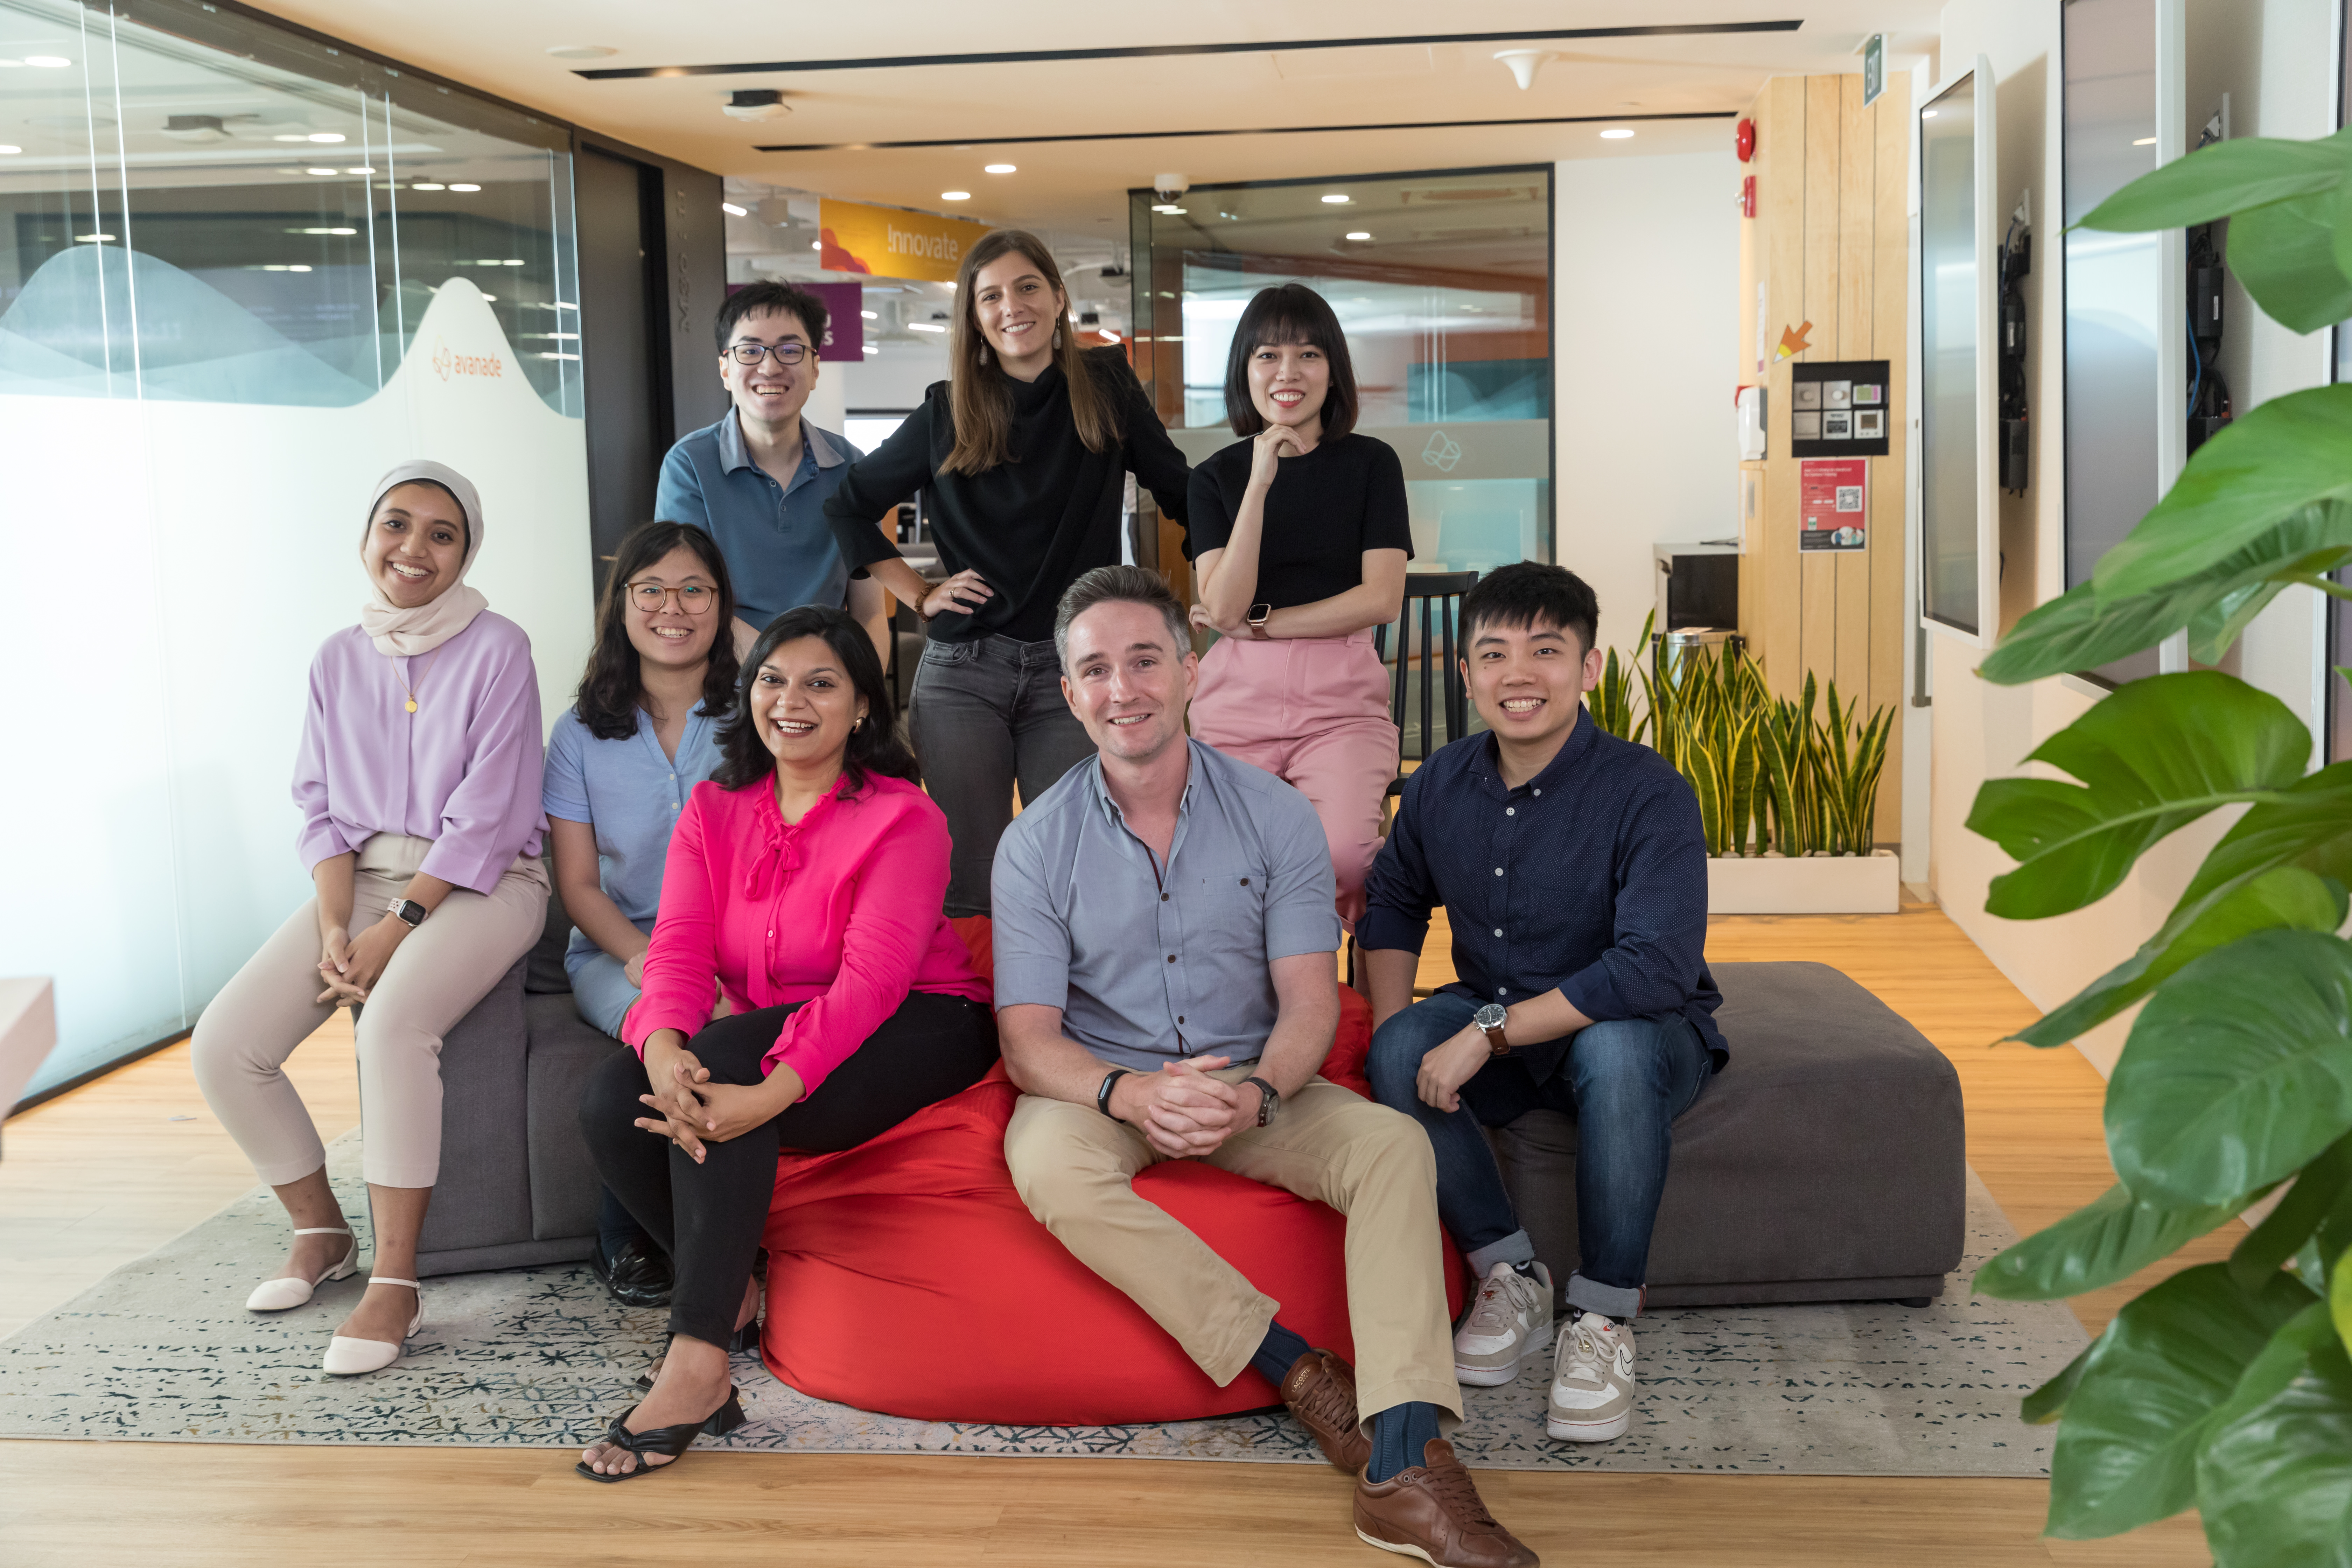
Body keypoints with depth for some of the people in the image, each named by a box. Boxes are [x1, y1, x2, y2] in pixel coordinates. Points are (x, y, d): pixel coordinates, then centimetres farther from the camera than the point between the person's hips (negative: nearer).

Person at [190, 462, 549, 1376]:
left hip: (480, 885, -5)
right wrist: (334, 929, -9)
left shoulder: (496, 650, -6)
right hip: (363, 879, 6)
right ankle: (320, 1232, 10)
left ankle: (395, 1283, -25)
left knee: (392, 1021, -35)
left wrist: (396, 928, -18)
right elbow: (324, 810, 8)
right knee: (224, 1045, -12)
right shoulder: (339, 660, 10)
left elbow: (484, 817, -12)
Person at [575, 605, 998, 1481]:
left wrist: (771, 1091, -40)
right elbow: (679, 950, -7)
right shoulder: (714, 810, 7)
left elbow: (871, 979, -24)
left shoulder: (903, 819, -10)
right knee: (610, 1102, -20)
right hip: (765, 1041, 6)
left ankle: (697, 1363, -31)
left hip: (917, 1033, -6)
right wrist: (663, 1048, -32)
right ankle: (732, 1294, -2)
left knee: (722, 1066, -32)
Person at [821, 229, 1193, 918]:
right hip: (963, 672, 0)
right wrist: (919, 595, 6)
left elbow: (1183, 493, 12)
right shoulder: (946, 413, 5)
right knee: (966, 885, 1)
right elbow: (847, 507, 15)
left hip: (1074, 674, 0)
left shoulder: (1106, 386, 5)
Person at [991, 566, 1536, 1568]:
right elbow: (1028, 1039, -9)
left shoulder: (1276, 817, -2)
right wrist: (1131, 1092, -31)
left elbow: (1310, 1001, -6)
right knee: (1047, 1161, -35)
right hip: (1103, 1088, -1)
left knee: (1393, 1144, -26)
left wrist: (1257, 1095, -28)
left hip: (1250, 1084, 1)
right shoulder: (1036, 843, -5)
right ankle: (1303, 1373, -29)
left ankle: (1405, 1466, -36)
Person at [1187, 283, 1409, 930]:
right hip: (1237, 699, 1)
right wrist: (1260, 483, -12)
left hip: (1343, 698, -1)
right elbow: (1224, 606, -5)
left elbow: (1382, 597, -2)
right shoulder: (1217, 476, 10)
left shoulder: (1371, 463, 8)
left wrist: (1259, 624, -3)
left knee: (1344, 856, -27)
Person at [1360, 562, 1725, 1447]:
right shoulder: (1442, 785, -3)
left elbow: (1656, 969, -31)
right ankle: (1511, 1277, -10)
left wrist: (1489, 1032, -33)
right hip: (1498, 1031, 4)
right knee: (1399, 1050, -26)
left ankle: (1603, 1317, -21)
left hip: (1641, 1034, -4)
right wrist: (1393, 1031, -6)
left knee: (1614, 1050, -38)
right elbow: (1394, 903, 14)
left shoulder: (1647, 793, -20)